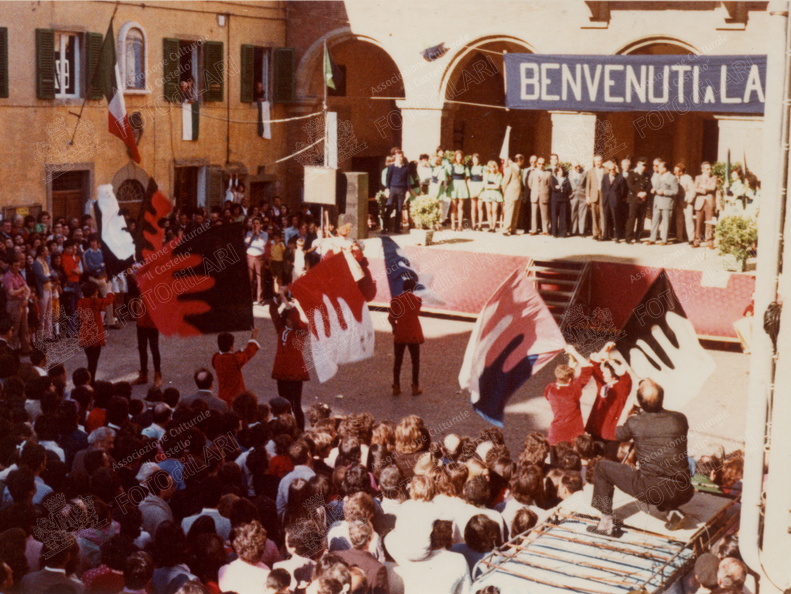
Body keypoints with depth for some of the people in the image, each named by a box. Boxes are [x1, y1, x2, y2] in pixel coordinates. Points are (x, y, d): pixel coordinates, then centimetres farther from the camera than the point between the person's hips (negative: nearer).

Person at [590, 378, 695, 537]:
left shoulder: (635, 423, -5)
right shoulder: (680, 419, 1)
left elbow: (618, 435, 18)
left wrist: (628, 415, 37)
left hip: (649, 490, -3)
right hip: (682, 494, 4)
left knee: (602, 467, 15)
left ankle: (606, 523, 14)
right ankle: (670, 511, 13)